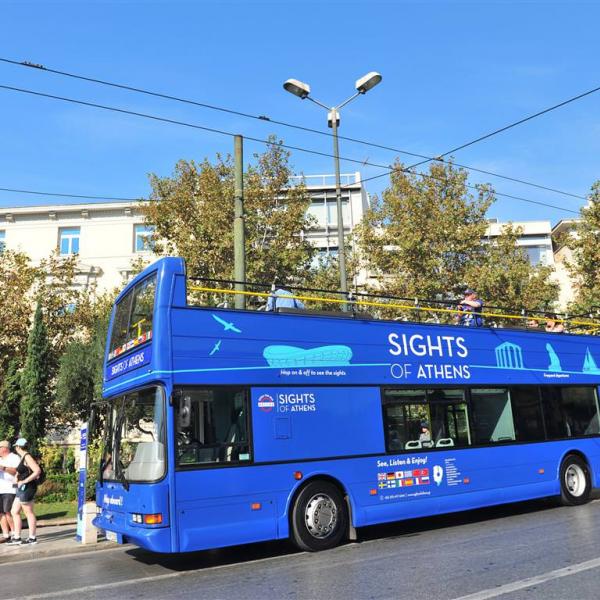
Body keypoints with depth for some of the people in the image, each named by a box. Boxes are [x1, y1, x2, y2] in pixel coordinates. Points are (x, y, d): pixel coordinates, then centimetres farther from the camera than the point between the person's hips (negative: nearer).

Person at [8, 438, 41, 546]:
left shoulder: (27, 457, -15)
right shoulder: (22, 457, 14)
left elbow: (38, 471, -23)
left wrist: (24, 481, -19)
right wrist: (18, 475, 9)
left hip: (27, 488, -10)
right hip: (22, 489, 10)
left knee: (29, 513, -2)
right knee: (14, 512, 14)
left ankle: (32, 538, 7)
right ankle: (17, 538, 19)